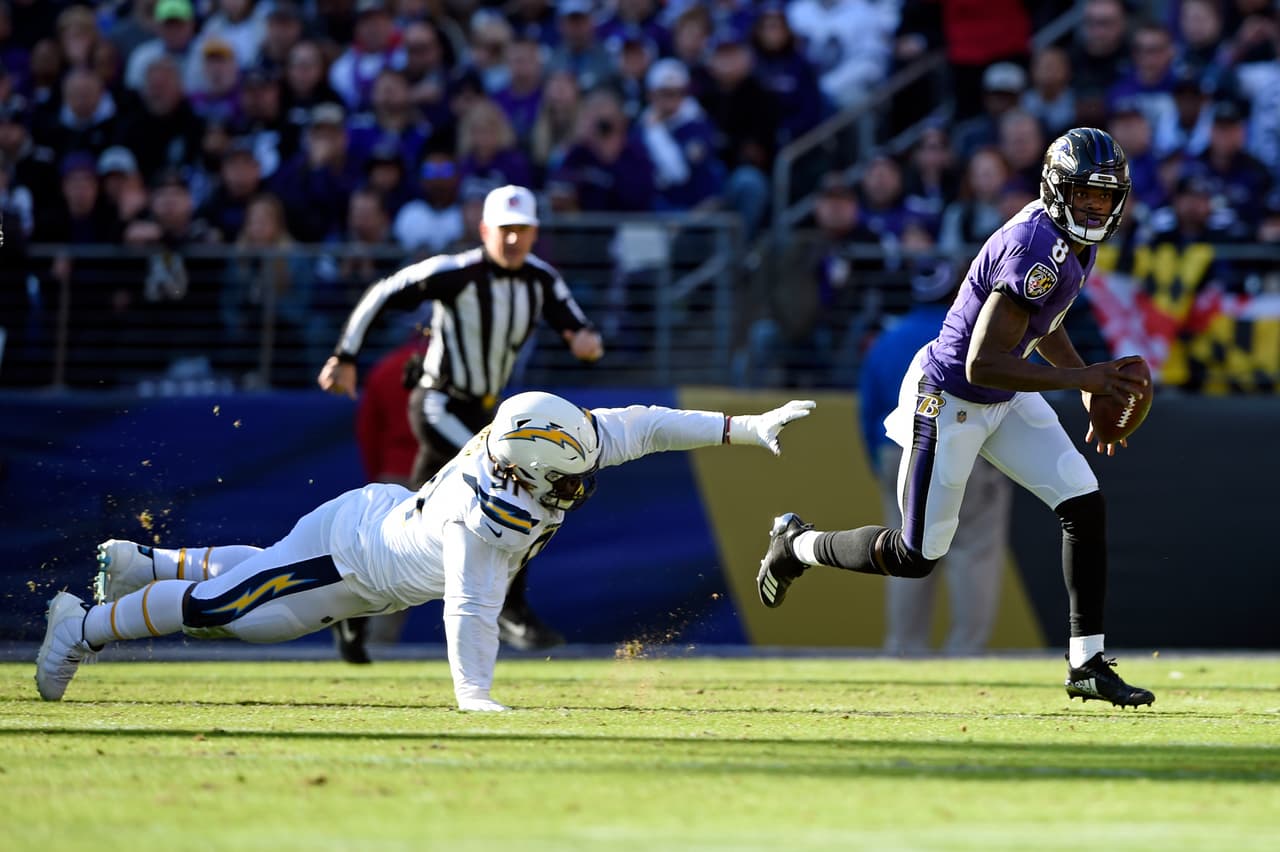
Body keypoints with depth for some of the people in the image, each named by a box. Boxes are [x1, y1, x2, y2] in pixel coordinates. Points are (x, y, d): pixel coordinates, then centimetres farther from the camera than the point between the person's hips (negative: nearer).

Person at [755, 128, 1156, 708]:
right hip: (949, 400, -9)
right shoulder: (1036, 249, -30)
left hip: (1007, 401, 9)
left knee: (1085, 504, -5)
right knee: (918, 556, 2)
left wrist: (1095, 389, 10)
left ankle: (1087, 664, 2)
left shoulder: (1079, 241, 1)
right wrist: (1081, 378, -33)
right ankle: (798, 543, 29)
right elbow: (982, 364, -34)